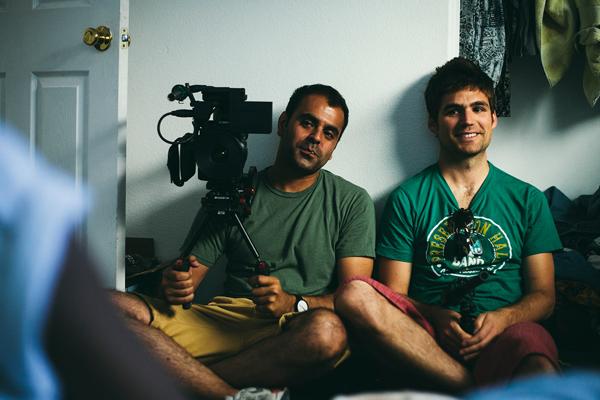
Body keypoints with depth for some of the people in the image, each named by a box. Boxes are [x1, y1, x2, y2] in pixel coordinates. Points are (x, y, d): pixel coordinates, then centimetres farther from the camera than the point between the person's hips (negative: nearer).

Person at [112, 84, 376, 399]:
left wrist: (294, 303, -18)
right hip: (224, 322, 2)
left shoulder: (352, 202, 11)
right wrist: (173, 286, -11)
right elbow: (190, 275, 14)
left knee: (327, 330, -39)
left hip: (295, 334, -2)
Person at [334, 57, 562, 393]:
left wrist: (500, 318, -10)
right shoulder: (407, 199, 11)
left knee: (541, 371, -41)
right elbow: (393, 294, 6)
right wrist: (437, 317, -15)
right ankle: (477, 390, -26)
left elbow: (543, 295, 13)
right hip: (423, 334, 4)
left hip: (506, 332, -3)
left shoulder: (527, 199, 17)